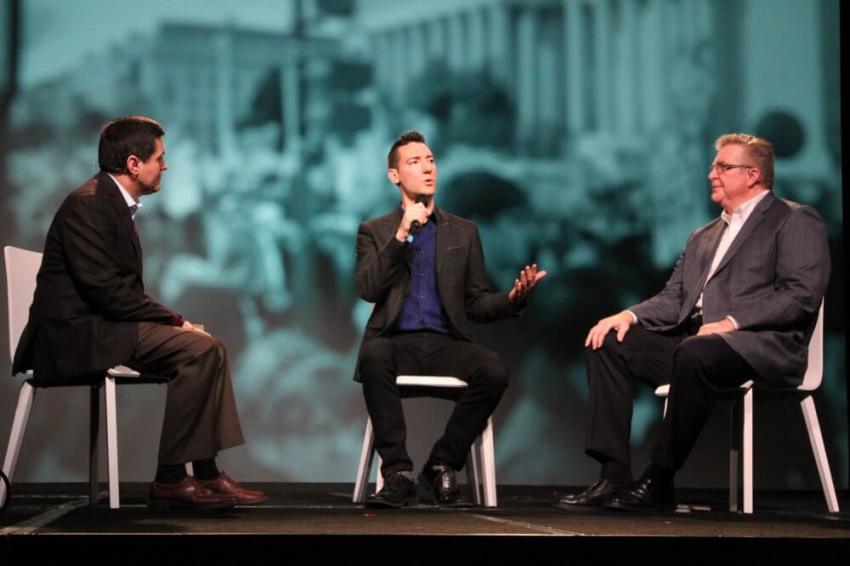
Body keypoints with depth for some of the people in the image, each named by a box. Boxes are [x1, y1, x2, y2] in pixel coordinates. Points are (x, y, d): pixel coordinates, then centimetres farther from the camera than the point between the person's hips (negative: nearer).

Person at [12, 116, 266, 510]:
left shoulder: (113, 203, 16)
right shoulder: (88, 204, -16)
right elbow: (104, 290, -23)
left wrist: (173, 321, -1)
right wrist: (175, 321, -16)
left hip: (97, 327, 10)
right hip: (77, 334, -10)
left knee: (208, 350, 4)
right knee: (196, 350, -22)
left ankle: (206, 474, 0)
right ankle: (170, 479, -18)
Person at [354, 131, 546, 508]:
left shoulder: (463, 232, 18)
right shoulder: (374, 232, 13)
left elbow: (477, 304, 13)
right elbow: (368, 291, -4)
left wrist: (513, 298, -9)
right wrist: (401, 236, -11)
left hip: (447, 344, 2)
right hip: (397, 342, -2)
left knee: (494, 370, -30)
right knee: (374, 356, -38)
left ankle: (442, 466, -14)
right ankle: (398, 473, -32)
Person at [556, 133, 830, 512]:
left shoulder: (796, 222, 3)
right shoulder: (703, 237, 27)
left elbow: (802, 294, -11)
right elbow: (673, 299, 19)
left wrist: (731, 322, -21)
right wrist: (630, 315, -3)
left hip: (761, 345, -8)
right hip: (692, 341, 8)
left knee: (695, 353, -38)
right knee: (609, 344, -11)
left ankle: (659, 481, -30)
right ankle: (614, 476, -19)